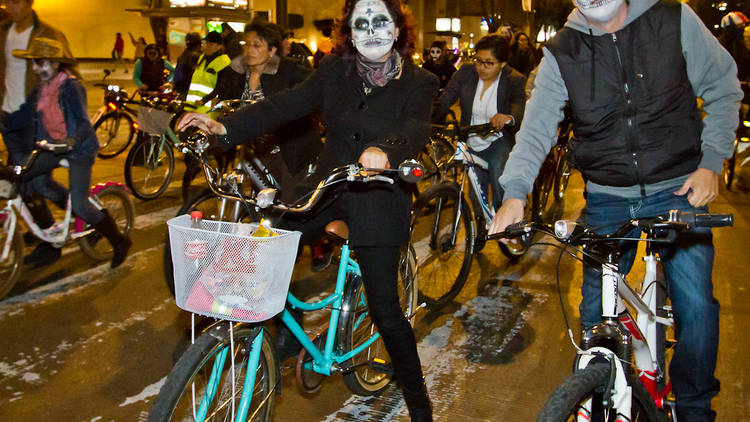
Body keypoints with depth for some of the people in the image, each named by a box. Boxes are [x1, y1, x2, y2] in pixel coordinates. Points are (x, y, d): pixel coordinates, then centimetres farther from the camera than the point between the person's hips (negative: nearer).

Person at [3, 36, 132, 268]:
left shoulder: (71, 87, -18)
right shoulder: (40, 89, 5)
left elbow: (83, 123, -29)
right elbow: (23, 116, 6)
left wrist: (73, 140, -48)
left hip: (80, 148, -8)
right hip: (54, 146, 8)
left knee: (80, 206, -12)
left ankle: (119, 241, 8)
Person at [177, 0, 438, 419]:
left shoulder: (418, 82, -5)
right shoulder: (335, 70, 5)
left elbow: (416, 129, -23)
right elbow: (288, 104, -4)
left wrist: (386, 151, -47)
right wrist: (224, 127, -17)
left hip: (377, 200, -4)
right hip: (327, 185, 4)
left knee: (384, 307, -2)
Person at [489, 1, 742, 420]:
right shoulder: (561, 53, -2)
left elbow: (724, 89, 5)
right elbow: (537, 127, -9)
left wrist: (711, 162, -5)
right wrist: (515, 193, -24)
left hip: (679, 190, -1)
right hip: (607, 200, 1)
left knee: (696, 308, -7)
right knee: (596, 315, 6)